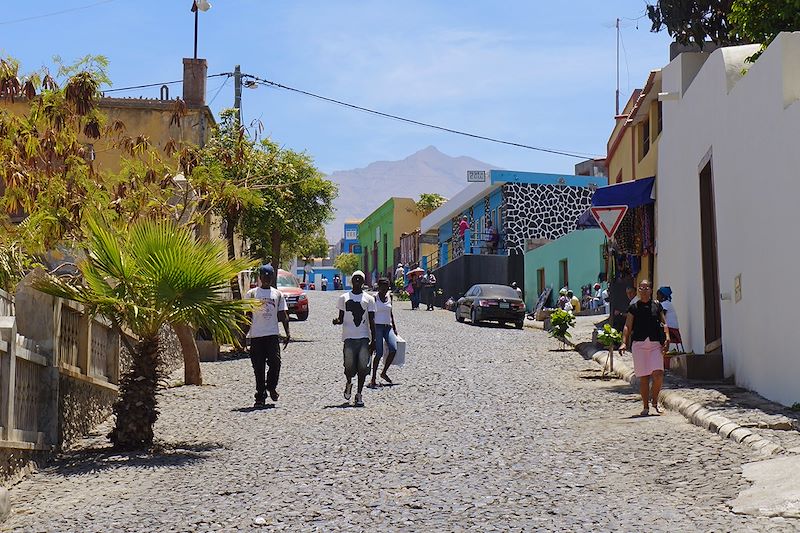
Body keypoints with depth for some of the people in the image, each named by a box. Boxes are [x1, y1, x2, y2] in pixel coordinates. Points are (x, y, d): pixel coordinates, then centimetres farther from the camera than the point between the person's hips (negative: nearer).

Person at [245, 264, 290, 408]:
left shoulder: (277, 294, 12)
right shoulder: (251, 293, 6)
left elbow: (283, 315, 13)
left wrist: (287, 333, 2)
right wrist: (245, 334, -2)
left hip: (273, 334, 1)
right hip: (256, 335, -1)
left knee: (275, 362, -12)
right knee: (258, 368, 1)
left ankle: (271, 387, 14)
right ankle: (260, 397, 8)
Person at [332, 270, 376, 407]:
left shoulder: (369, 299, 7)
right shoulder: (344, 297, 8)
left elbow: (372, 321, 6)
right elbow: (341, 318, 10)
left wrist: (373, 340, 0)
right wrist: (337, 321, -15)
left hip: (364, 338, 0)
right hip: (349, 337, 0)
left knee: (363, 367, -4)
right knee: (349, 366, -6)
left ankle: (359, 395, 5)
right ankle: (348, 384, 25)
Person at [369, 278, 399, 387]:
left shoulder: (389, 296, 11)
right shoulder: (374, 298, -5)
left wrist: (394, 328, 18)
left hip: (388, 327, 5)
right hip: (377, 326, -5)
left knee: (393, 349, -13)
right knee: (379, 353, -10)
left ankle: (384, 373, 4)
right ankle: (373, 379, -3)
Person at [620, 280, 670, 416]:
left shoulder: (657, 306, 10)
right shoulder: (634, 307, 8)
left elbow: (663, 323, 13)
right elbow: (627, 326, 6)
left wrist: (667, 337, -3)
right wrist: (624, 342, -6)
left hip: (655, 344, 0)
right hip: (639, 344, 0)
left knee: (658, 374, -12)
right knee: (643, 377, 0)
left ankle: (655, 400, 13)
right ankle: (646, 406, 11)